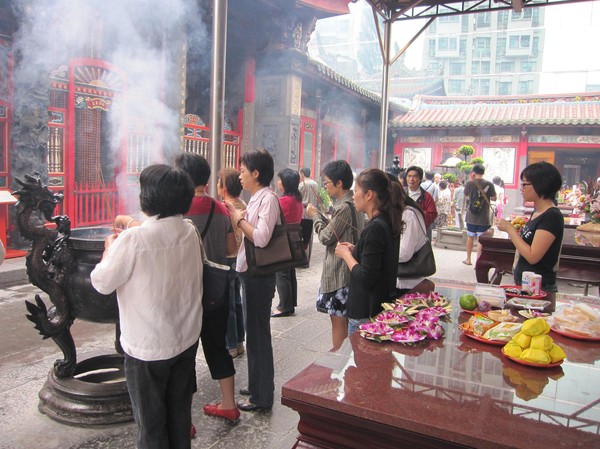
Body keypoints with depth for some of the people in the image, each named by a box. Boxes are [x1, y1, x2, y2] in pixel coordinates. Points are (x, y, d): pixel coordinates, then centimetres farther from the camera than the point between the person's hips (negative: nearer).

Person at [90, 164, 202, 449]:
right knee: (180, 412, 21)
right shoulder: (190, 231, -5)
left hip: (147, 347, -5)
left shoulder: (134, 239, -24)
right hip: (186, 340, 6)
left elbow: (102, 283, -12)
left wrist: (110, 248, 3)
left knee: (150, 420, 14)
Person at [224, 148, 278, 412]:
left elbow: (261, 238, -26)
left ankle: (262, 397, 17)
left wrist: (238, 218, -17)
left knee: (258, 333, 2)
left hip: (259, 275, -9)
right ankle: (256, 385, 36)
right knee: (253, 332, 19)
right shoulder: (256, 198, 12)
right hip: (249, 272, 9)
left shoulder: (268, 199, -16)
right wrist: (238, 217, 2)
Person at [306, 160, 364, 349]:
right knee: (347, 318, 18)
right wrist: (320, 216, 5)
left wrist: (315, 215, -2)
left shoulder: (344, 207, -20)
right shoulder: (354, 203, 10)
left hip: (339, 272, -10)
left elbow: (326, 237, -15)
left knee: (338, 319, -1)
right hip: (350, 269, 10)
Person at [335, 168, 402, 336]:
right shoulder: (388, 222, 7)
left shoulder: (374, 228, -21)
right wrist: (355, 250, 7)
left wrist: (346, 255, -9)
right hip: (382, 305, 9)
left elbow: (366, 278, -23)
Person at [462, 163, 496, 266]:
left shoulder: (469, 183, -8)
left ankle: (468, 259, 29)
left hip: (471, 216, 2)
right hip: (484, 218, -2)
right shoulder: (489, 184, -9)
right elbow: (493, 198, -2)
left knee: (470, 237, 17)